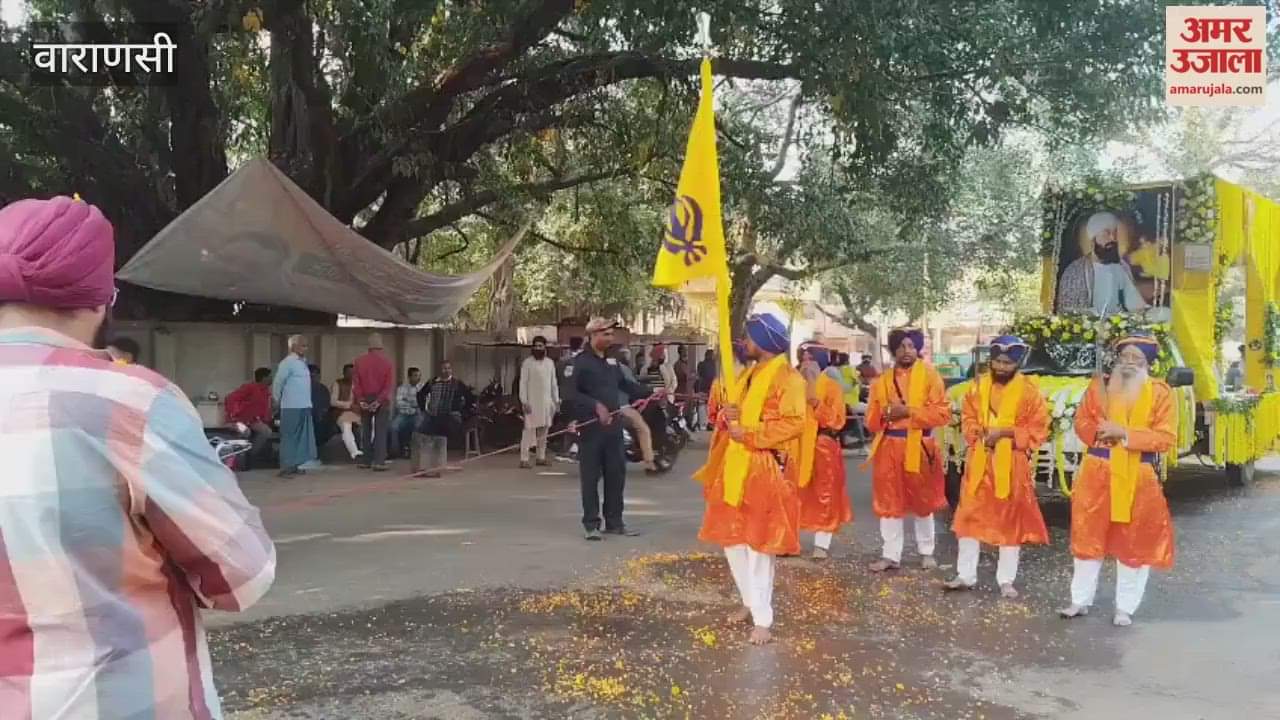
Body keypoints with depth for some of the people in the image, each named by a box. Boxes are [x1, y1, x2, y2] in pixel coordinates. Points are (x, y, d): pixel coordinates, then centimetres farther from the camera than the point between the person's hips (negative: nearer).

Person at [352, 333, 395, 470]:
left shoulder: (359, 361, -1)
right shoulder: (387, 361, -6)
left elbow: (355, 383, -3)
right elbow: (390, 384, -12)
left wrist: (360, 400, -4)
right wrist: (380, 400, -12)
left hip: (365, 400, 2)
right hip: (382, 401, -2)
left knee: (366, 431, 12)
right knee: (381, 431, -1)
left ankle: (366, 460, 15)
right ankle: (379, 462, -7)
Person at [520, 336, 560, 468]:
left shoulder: (550, 362, 10)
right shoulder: (527, 363, -5)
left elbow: (554, 383, 14)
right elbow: (523, 383, -8)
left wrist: (556, 400, 9)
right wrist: (524, 402, -15)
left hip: (547, 401, 5)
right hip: (532, 401, -5)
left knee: (544, 430, 9)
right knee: (529, 430, -8)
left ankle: (541, 457, 18)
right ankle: (524, 459, -8)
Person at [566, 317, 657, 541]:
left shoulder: (611, 361, 14)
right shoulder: (581, 362, -8)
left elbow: (625, 384, 26)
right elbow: (572, 394, -17)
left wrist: (650, 393, 21)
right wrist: (596, 406, -25)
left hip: (613, 426, 7)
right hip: (590, 428, -7)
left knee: (616, 474, 10)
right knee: (590, 477, 0)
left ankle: (614, 522, 21)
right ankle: (591, 525, 9)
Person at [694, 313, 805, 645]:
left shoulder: (788, 378, -10)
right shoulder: (749, 374, 18)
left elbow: (793, 423, -20)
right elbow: (730, 413, 23)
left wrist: (748, 434, -21)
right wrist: (725, 416, -2)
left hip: (766, 470, -9)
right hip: (735, 468, 9)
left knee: (759, 545, -5)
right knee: (732, 539, 12)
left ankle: (763, 618, 4)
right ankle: (751, 602, 27)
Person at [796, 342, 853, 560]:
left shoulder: (832, 387, -2)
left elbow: (836, 421, -12)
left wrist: (815, 401, -21)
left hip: (823, 448, -3)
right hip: (798, 447, 4)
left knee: (824, 496, 1)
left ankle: (822, 544, 8)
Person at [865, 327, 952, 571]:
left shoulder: (930, 375, -2)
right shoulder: (882, 380, 9)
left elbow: (943, 413, -10)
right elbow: (871, 419, 9)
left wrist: (909, 412, -18)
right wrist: (885, 413, -13)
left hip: (919, 446, -3)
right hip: (889, 447, 3)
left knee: (922, 501, 10)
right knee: (889, 502, 5)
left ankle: (927, 552, 26)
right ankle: (891, 555, 12)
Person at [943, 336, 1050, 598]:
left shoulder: (1029, 390, -7)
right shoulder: (979, 386, 5)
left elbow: (1038, 430, -7)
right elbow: (967, 418, 10)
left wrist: (1005, 432, -18)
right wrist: (980, 435, -10)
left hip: (1012, 464, -3)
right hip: (979, 461, 3)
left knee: (1011, 521, 7)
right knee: (970, 517, 7)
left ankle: (1006, 581, 18)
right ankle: (966, 575, 17)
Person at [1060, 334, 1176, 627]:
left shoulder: (1161, 392, -3)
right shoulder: (1099, 387, 6)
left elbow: (1166, 438, -10)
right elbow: (1082, 422, 6)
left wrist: (1124, 433, -19)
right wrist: (1102, 433, -15)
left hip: (1138, 478, -2)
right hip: (1096, 474, 2)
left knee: (1134, 544, 6)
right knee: (1088, 538, 9)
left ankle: (1125, 607, 19)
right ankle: (1081, 600, 22)